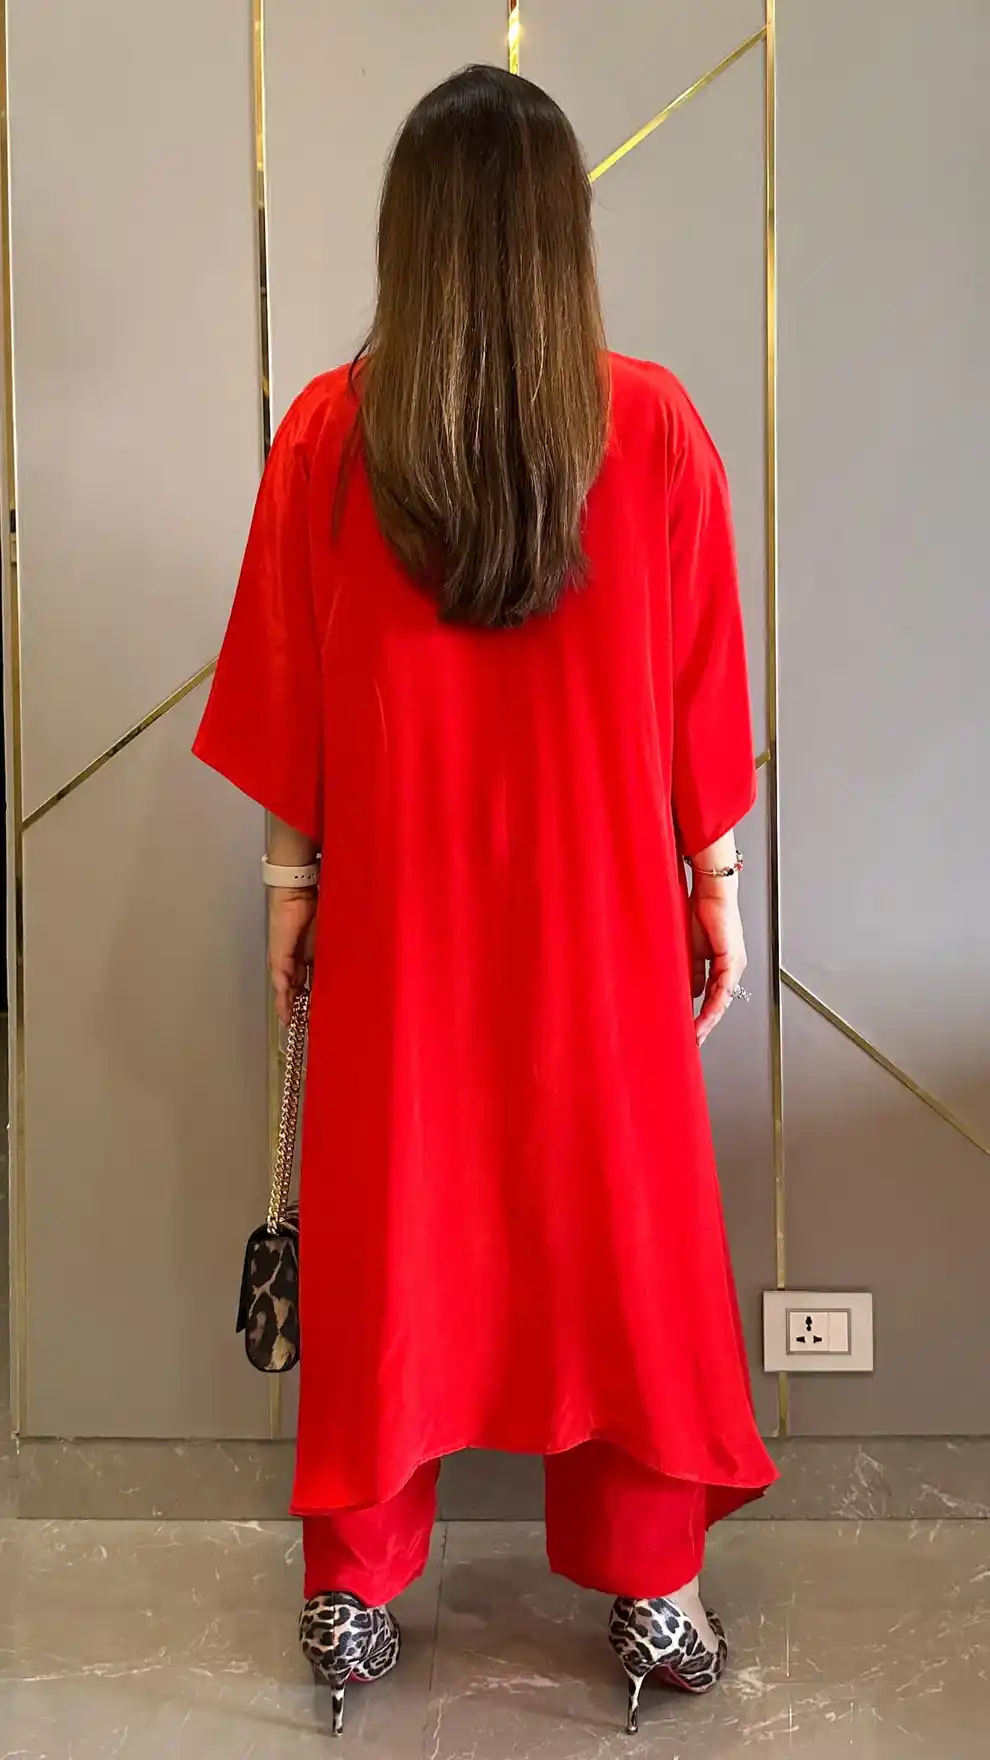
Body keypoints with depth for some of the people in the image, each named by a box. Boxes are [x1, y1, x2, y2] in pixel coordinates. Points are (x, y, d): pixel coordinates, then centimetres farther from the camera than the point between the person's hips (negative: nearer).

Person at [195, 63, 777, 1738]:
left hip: (397, 907, 1)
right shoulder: (654, 424, -9)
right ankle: (650, 1592, 30)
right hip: (598, 908, 0)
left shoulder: (329, 432, -7)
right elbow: (700, 692, -3)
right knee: (621, 1221, 14)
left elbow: (287, 694, -2)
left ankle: (354, 1591, 31)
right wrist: (716, 880, 8)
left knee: (385, 1231, 15)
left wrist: (291, 878, 10)